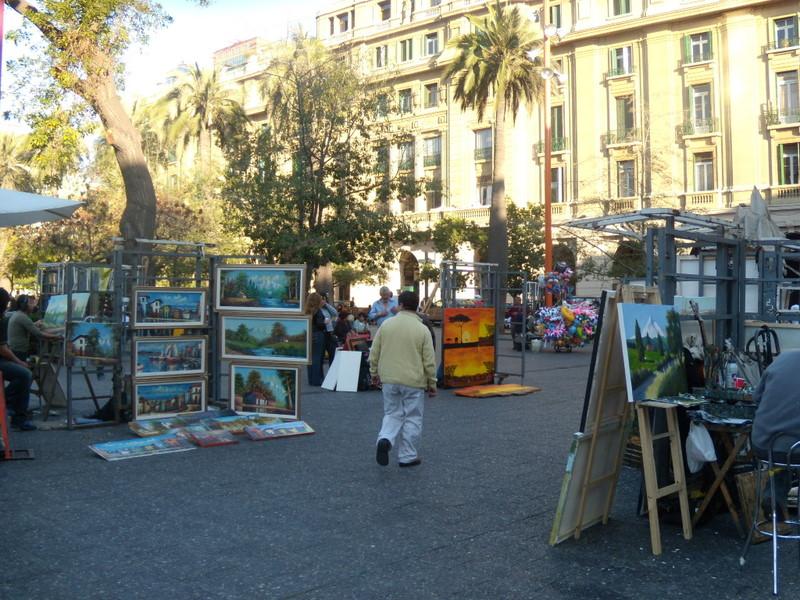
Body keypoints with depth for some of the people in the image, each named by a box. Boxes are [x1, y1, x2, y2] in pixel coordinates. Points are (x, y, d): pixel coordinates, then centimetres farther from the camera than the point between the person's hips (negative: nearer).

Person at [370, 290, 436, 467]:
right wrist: (432, 383, 4)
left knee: (392, 414, 16)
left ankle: (385, 439, -10)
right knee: (412, 419, 9)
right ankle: (408, 456, 14)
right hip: (414, 381, -2)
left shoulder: (386, 325, 0)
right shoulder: (422, 330, -7)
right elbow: (429, 361, -6)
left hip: (389, 380, 3)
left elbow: (374, 353, 6)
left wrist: (374, 373, 19)